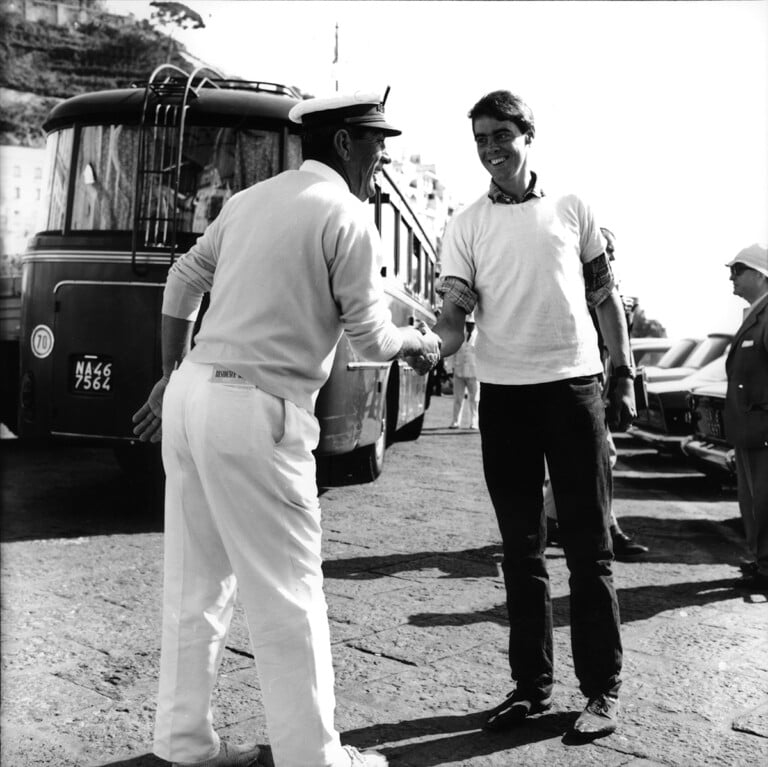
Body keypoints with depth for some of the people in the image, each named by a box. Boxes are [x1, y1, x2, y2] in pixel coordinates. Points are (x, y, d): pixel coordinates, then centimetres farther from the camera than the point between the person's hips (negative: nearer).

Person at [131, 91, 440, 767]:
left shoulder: (250, 200, 15)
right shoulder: (346, 217, -7)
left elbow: (182, 282, 20)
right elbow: (370, 338, -5)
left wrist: (171, 378, 27)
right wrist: (419, 342, 17)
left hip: (191, 391, 8)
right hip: (256, 413, -8)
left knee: (196, 580, 15)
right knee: (288, 591, 3)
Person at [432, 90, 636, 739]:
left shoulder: (572, 210, 6)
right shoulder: (468, 224, 6)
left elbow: (606, 298, 11)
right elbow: (454, 313, -4)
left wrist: (625, 378, 6)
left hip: (573, 386, -1)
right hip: (503, 394, 1)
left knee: (588, 546, 2)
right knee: (522, 548, 8)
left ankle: (603, 689, 12)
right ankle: (532, 685, 19)